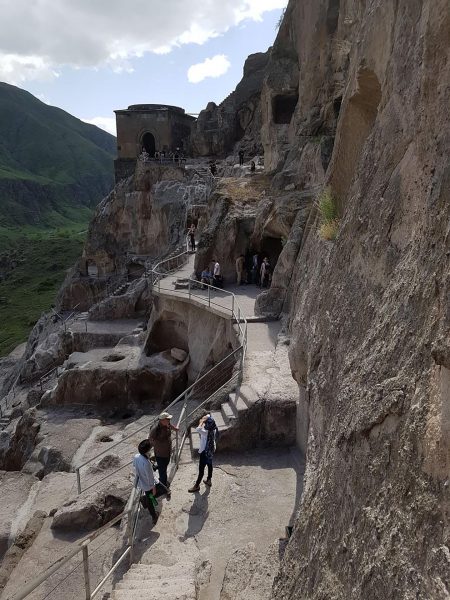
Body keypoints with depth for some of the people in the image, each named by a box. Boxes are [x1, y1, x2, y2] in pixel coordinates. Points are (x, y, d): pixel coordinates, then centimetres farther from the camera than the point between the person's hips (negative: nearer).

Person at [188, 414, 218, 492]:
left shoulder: (207, 432, -32)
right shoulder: (213, 430, -8)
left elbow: (198, 429, -48)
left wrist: (202, 421, -34)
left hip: (205, 452, -9)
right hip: (211, 450, 9)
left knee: (201, 469, 5)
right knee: (209, 465, 24)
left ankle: (196, 486, 18)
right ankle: (209, 480, 42)